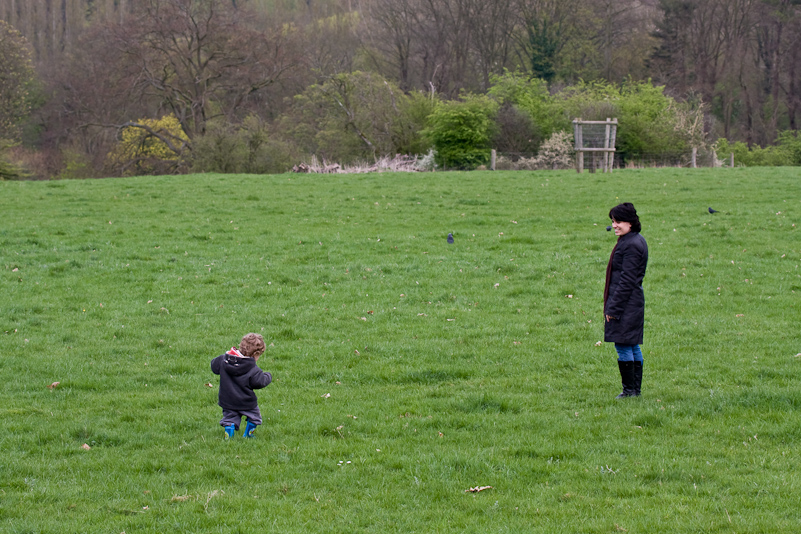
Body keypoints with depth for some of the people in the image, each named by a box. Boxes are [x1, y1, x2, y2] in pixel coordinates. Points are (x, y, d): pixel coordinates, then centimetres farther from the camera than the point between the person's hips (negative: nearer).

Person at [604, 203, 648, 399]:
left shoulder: (631, 245, -17)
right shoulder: (637, 241, 15)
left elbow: (627, 280, -20)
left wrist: (613, 308, -19)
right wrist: (612, 306, 21)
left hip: (626, 302, -11)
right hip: (634, 301, 11)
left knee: (623, 346, -6)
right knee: (633, 346, 13)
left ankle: (630, 389, -1)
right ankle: (636, 388, 18)